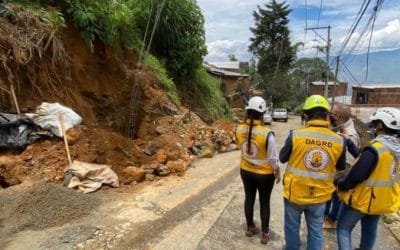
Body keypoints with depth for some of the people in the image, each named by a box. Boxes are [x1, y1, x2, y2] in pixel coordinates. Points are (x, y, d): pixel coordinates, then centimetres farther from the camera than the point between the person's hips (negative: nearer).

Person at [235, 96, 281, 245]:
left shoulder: (239, 130, -13)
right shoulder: (267, 134, -27)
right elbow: (273, 158, -16)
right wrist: (277, 173, 0)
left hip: (245, 171, 4)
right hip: (265, 174, -4)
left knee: (249, 199, 21)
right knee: (264, 203, 15)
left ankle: (250, 228, 40)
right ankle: (265, 234, 33)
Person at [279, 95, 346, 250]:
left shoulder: (295, 135, -20)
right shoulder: (339, 141, -12)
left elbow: (282, 158, -4)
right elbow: (341, 167, 6)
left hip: (295, 193, -2)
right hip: (320, 196, 2)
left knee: (292, 227, 20)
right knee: (315, 231, 21)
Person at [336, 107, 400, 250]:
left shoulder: (375, 148, -28)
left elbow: (355, 176, -28)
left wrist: (340, 183, -10)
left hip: (363, 198, -7)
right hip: (385, 199, 7)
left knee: (343, 228, 8)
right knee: (370, 229, 24)